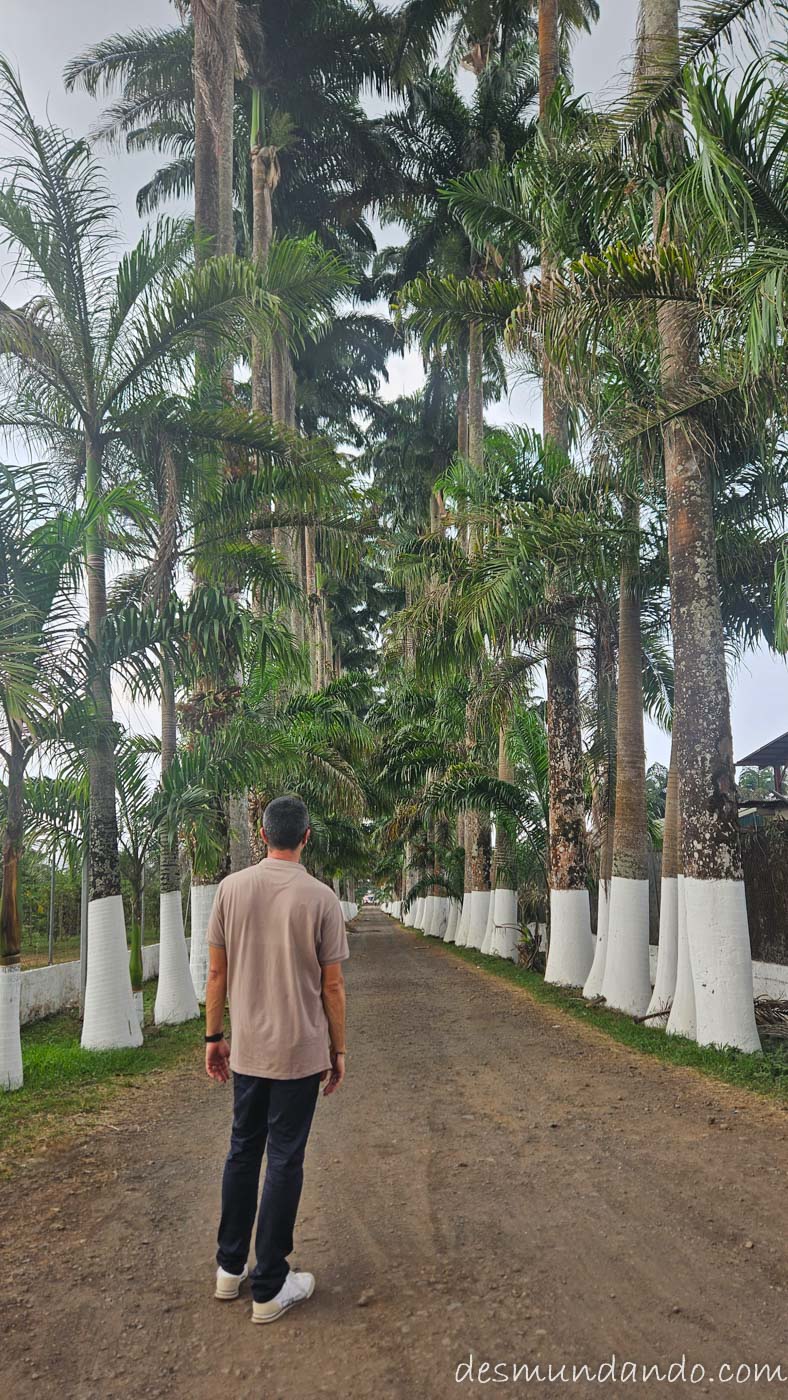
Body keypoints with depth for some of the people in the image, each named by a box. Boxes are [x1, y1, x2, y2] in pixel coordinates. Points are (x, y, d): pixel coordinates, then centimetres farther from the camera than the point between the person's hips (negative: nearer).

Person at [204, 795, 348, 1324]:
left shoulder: (232, 888, -5)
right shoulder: (320, 898, -13)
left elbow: (217, 972, 0)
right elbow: (332, 986, -8)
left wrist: (215, 1035, 11)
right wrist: (338, 1050, 4)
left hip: (246, 1049, 4)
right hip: (300, 1052, -3)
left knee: (243, 1152, 19)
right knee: (285, 1161, 6)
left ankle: (231, 1267, 31)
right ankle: (270, 1287, 15)